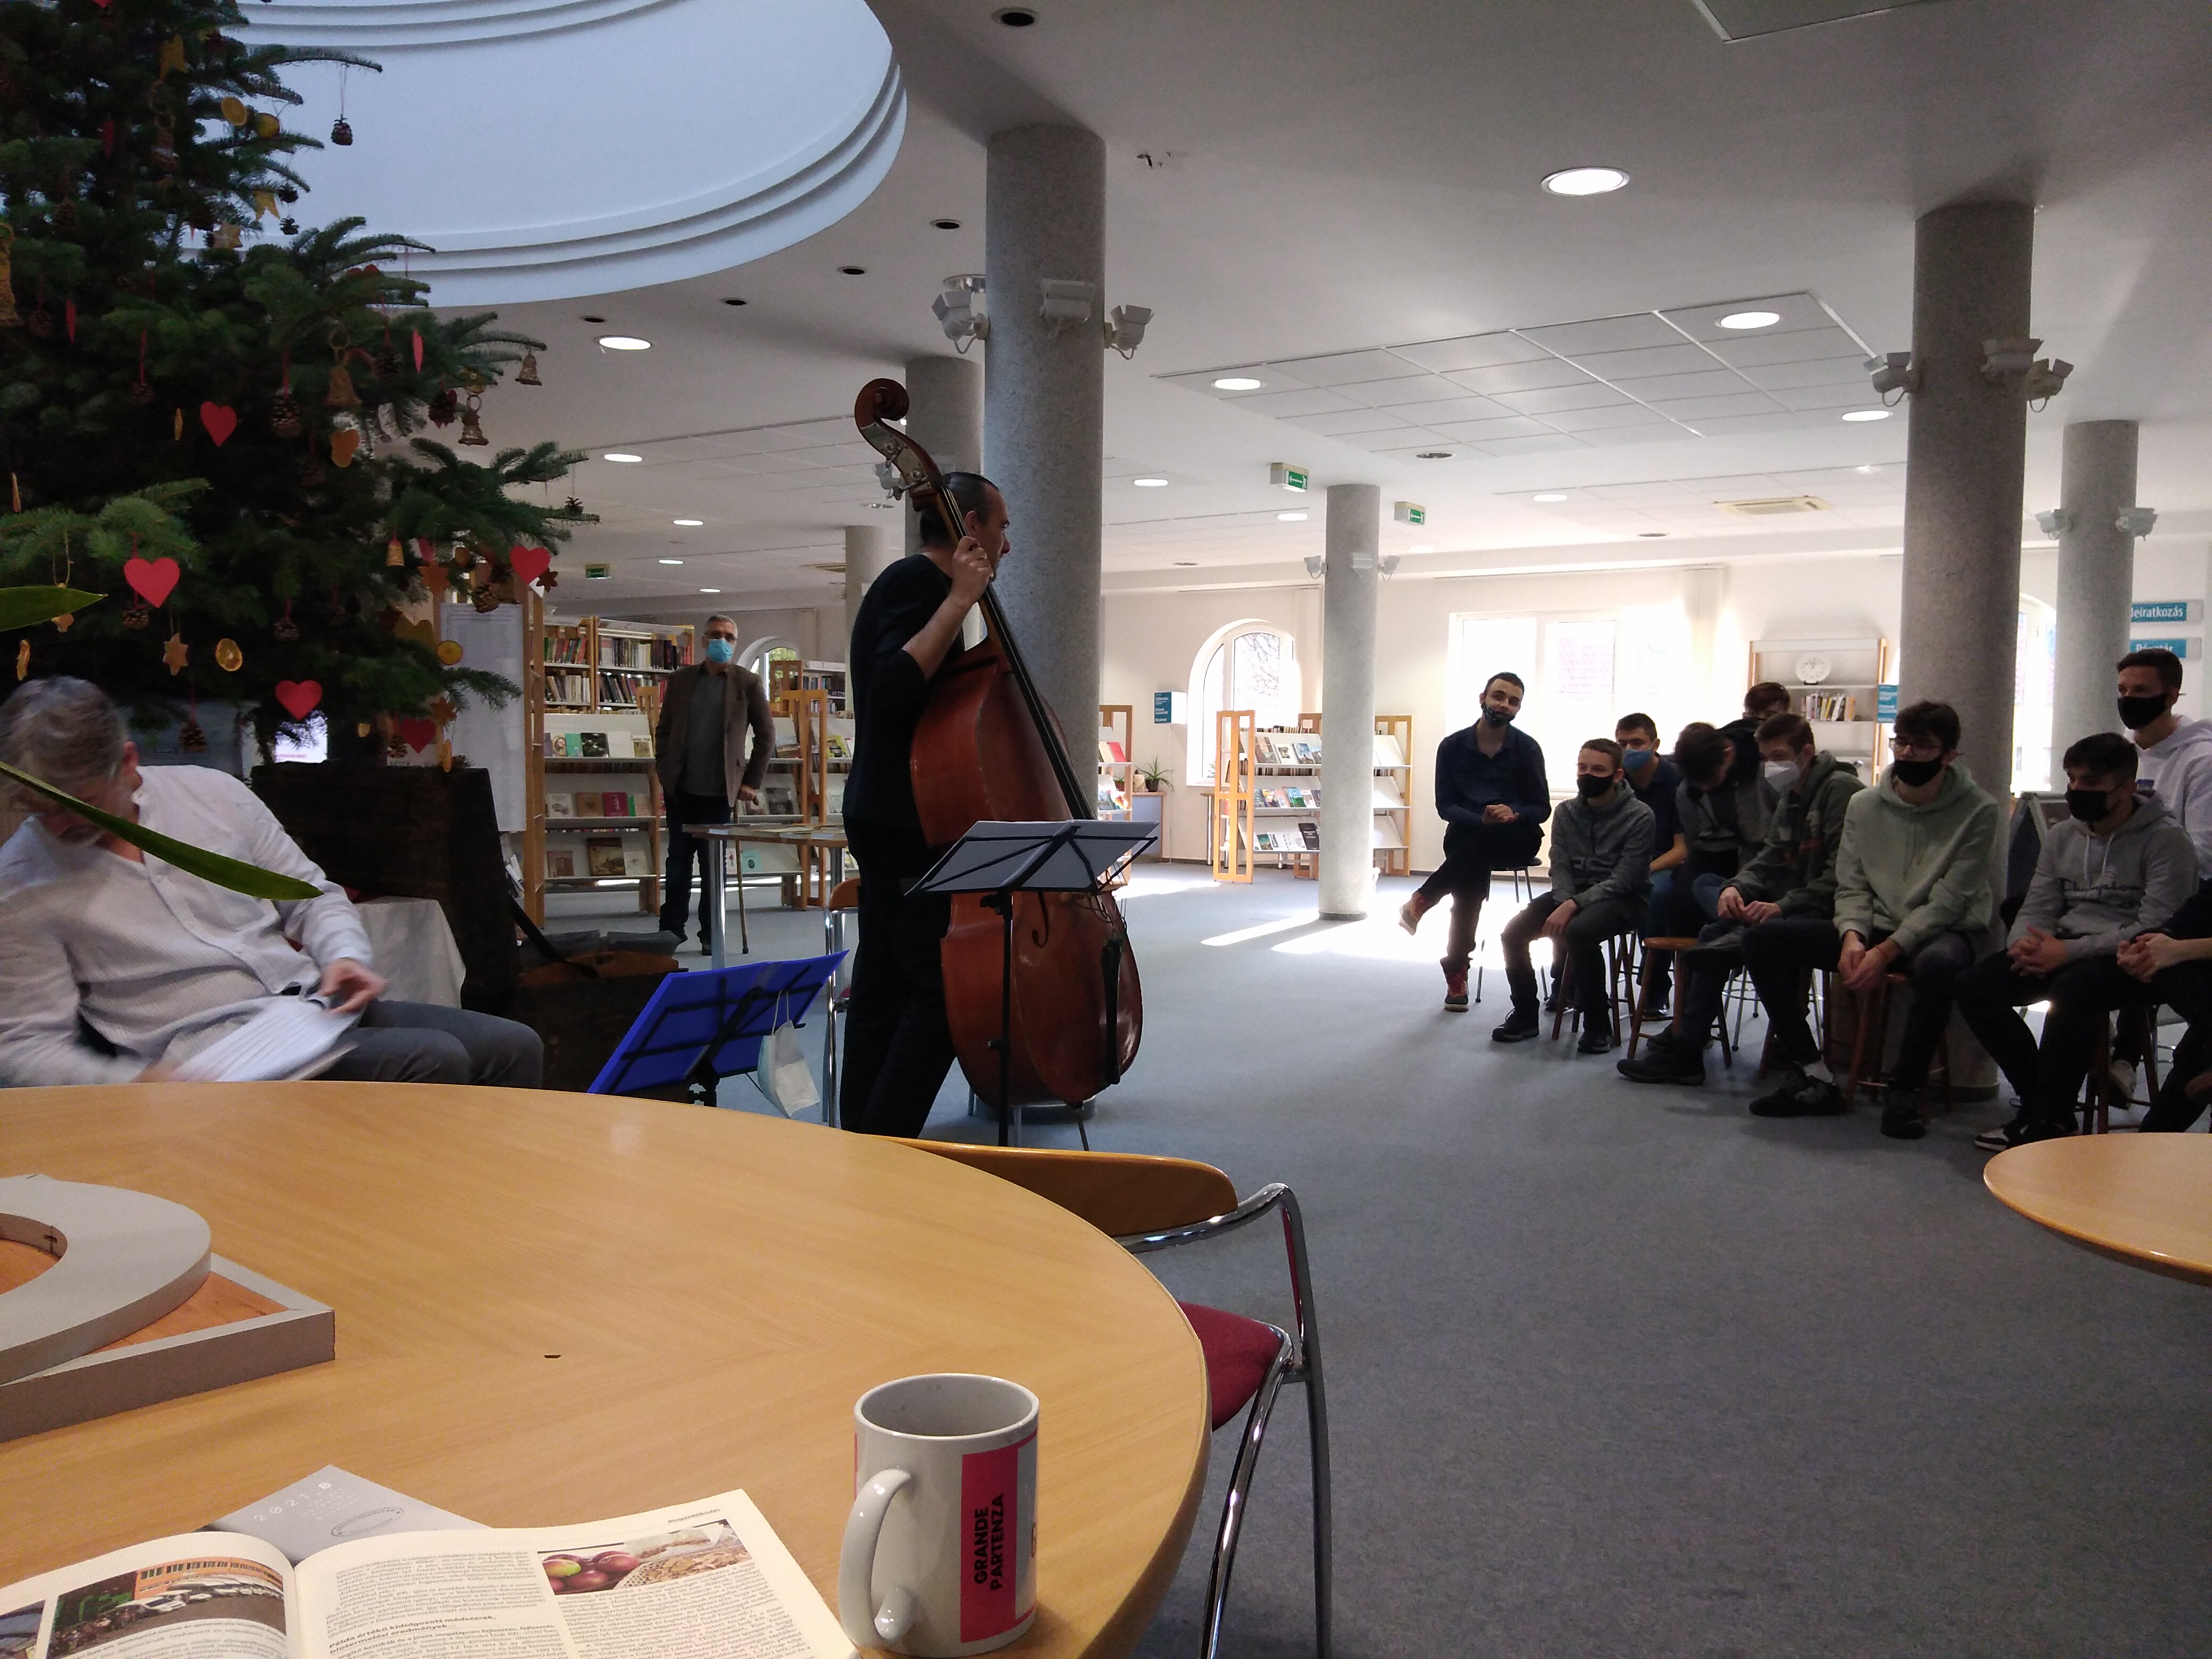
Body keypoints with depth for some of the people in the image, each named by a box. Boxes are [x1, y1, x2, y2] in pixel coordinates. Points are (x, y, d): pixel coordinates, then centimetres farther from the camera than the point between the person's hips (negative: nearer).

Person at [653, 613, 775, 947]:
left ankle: (711, 933, 11)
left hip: (720, 791, -2)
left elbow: (766, 735, 3)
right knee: (678, 859, 7)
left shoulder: (748, 683, 0)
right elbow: (663, 729, 13)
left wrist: (752, 782, -1)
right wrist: (664, 771, 2)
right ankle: (671, 929, 14)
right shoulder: (681, 679, 8)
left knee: (713, 862, 3)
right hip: (680, 788, 2)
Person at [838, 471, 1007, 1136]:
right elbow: (895, 686, -28)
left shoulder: (911, 582, 19)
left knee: (886, 989, 10)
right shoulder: (919, 579, -11)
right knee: (945, 988, -12)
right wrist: (961, 599, -26)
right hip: (904, 826, -11)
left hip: (888, 822, 11)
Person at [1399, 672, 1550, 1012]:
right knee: (1472, 872, -32)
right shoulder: (1452, 747, 3)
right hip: (1467, 835, 1)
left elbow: (1542, 808, 2)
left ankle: (1421, 902, -31)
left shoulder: (1527, 748, 1)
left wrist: (1514, 814, -21)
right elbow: (1445, 806, 1)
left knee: (1480, 844, -37)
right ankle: (1457, 975, -30)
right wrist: (1481, 818, -19)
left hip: (1514, 839, -1)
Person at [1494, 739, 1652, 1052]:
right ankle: (1525, 1016, 3)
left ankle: (1598, 1023, -18)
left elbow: (1624, 880, -18)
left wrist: (1574, 905, -27)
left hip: (1623, 898, -6)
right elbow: (1560, 868, 2)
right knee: (1515, 932, -15)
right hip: (1572, 894, 6)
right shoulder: (1566, 812, 5)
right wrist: (1564, 904, -19)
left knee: (1579, 932, -35)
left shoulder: (1638, 816, -12)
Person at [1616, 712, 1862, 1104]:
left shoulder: (1840, 789, -11)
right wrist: (1736, 887, -6)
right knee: (1716, 935, 1)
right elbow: (1770, 858, 14)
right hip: (1802, 911, 10)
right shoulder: (1790, 797, 18)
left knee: (1762, 937, -31)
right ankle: (1683, 1049, 0)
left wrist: (1784, 905, -27)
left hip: (1832, 917, -10)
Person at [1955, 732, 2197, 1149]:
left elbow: (2156, 928, -17)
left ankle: (2049, 1121, -22)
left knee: (2072, 987, -38)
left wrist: (2070, 951, -26)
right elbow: (2037, 908, 13)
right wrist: (2023, 941, -12)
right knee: (1974, 987, -17)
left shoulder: (2165, 839, -7)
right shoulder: (2061, 836, 13)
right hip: (2064, 948, 6)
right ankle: (2040, 1102, -5)